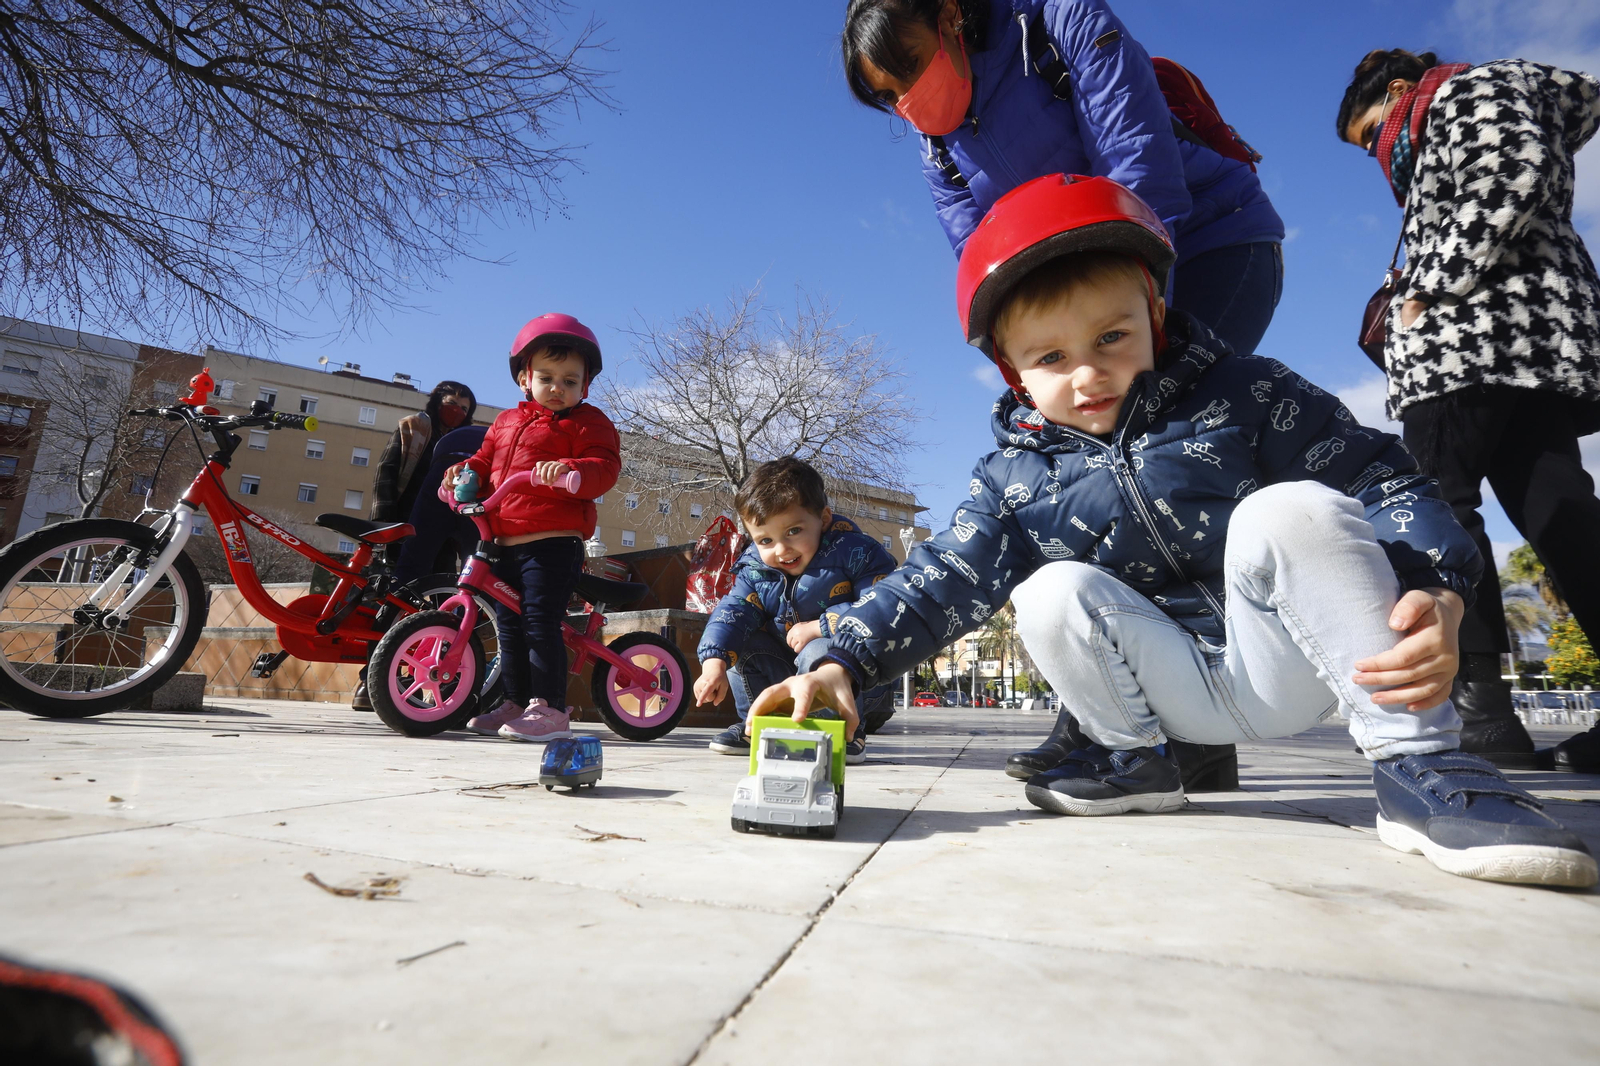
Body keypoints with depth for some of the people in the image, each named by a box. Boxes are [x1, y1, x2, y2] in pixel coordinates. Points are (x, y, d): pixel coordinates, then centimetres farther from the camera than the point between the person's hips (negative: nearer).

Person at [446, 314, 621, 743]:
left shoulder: (588, 422, 2)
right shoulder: (507, 421, 23)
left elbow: (605, 467, -11)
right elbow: (487, 459, 30)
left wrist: (569, 471, -30)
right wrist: (467, 472, 7)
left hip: (554, 542, -7)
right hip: (507, 542, 8)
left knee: (540, 621, -13)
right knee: (508, 624, 12)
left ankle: (550, 708, -6)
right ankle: (515, 703, 24)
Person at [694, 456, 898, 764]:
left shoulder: (855, 552, -21)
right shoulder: (755, 569, -3)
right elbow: (732, 611, -12)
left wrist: (820, 627, -28)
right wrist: (714, 662, -29)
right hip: (788, 671, 6)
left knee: (818, 653, -35)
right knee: (742, 641, -8)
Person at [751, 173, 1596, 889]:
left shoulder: (1242, 397, -7)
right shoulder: (1015, 474, -4)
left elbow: (1382, 483, -8)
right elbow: (945, 582, -9)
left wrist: (1434, 594, -28)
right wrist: (841, 663, -23)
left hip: (1294, 661, -1)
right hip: (1183, 690, 2)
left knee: (1288, 511, -29)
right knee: (1052, 593, -24)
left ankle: (1417, 765, -18)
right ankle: (1133, 759, 0)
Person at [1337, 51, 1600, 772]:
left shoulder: (1467, 90, 9)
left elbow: (1513, 172, -11)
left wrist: (1428, 292, -12)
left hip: (1478, 335, -10)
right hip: (1538, 343, 10)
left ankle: (1483, 712, -17)